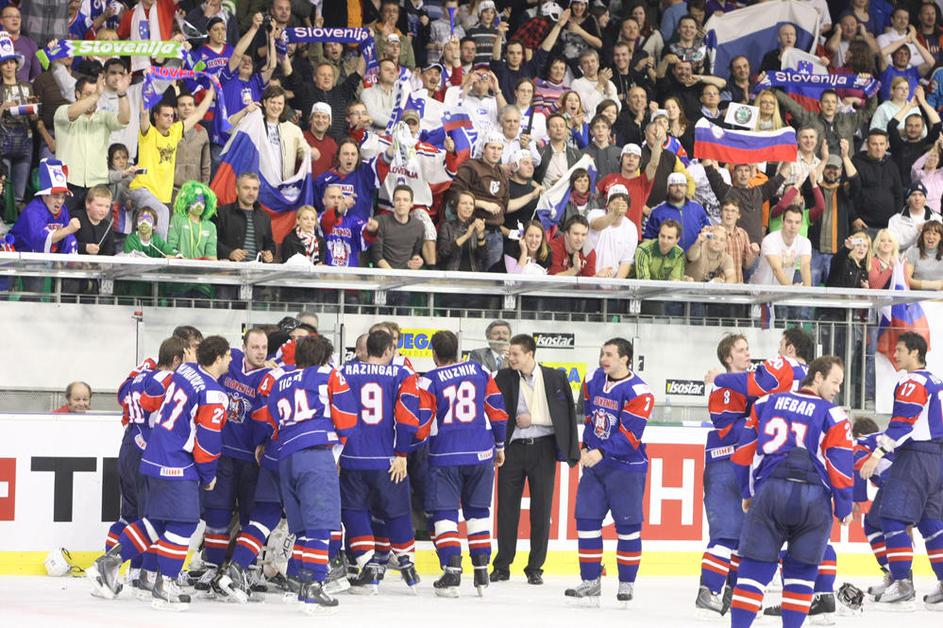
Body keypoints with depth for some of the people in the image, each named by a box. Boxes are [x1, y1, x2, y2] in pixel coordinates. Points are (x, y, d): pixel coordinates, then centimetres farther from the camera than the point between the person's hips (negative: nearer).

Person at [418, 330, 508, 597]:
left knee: (444, 512, 2)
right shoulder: (480, 372, 5)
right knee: (477, 511, 15)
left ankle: (452, 570, -10)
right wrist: (499, 445, 19)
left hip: (445, 455, -3)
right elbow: (497, 410, 8)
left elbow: (421, 423, -10)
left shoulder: (429, 382, -6)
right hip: (480, 454, 3)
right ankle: (482, 572, 13)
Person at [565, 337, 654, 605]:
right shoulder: (593, 381, 5)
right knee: (586, 518, 1)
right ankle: (591, 582, 8)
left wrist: (601, 452, -29)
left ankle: (626, 583, 11)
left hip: (626, 466, -6)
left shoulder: (638, 392, -16)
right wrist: (586, 448, 12)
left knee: (628, 524, -1)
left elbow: (629, 435, -22)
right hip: (594, 463, 6)